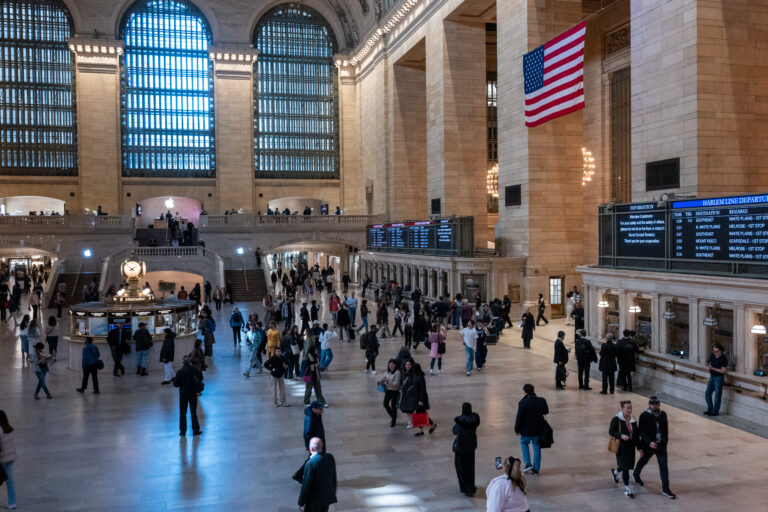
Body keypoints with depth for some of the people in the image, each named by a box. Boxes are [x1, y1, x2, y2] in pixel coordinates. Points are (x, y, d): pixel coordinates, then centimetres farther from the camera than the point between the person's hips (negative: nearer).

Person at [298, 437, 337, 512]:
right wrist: (333, 493, 20)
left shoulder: (310, 463, -26)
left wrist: (301, 502, -8)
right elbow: (334, 478, 5)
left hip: (314, 501, -6)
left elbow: (306, 486, -20)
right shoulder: (330, 457, -7)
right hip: (327, 497, 6)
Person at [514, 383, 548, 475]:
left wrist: (517, 429, -2)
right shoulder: (541, 401, -9)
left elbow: (519, 417, -14)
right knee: (537, 447, 15)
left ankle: (528, 464, 13)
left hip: (526, 430, -3)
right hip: (538, 429, 3)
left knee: (524, 443, 23)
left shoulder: (523, 403, -20)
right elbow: (546, 411, 8)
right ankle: (536, 469, 19)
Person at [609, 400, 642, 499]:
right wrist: (621, 435, -25)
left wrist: (639, 448, 9)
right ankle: (627, 489, 11)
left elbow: (637, 435, 11)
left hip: (631, 447, 6)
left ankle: (615, 472, 46)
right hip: (621, 447, -6)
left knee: (629, 465, 13)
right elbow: (610, 432, -10)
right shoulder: (616, 419, -12)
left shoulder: (633, 420, 5)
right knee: (625, 467, -3)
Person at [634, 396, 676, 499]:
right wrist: (649, 442, -28)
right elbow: (641, 431, -18)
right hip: (648, 445, -3)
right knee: (643, 461, 19)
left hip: (661, 445, 3)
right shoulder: (644, 416, -16)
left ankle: (665, 490, 4)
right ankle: (636, 475, 49)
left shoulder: (663, 414, 0)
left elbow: (666, 428, 13)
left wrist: (665, 440, 12)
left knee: (664, 466, -1)